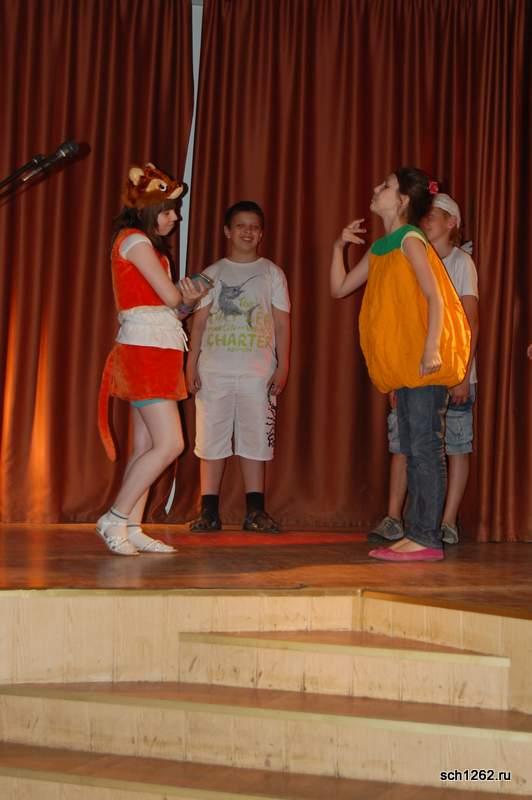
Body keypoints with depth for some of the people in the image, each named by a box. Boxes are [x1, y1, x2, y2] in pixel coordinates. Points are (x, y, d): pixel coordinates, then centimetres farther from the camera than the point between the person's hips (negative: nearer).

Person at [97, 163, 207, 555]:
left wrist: (187, 301, -4)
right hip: (145, 350, -10)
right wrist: (182, 294, 8)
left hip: (156, 352, 10)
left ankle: (132, 528, 8)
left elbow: (170, 306, 17)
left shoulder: (148, 245, 21)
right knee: (170, 444, -13)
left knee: (146, 447, 6)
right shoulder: (135, 240, -8)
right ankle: (115, 519, -6)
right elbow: (170, 295, -14)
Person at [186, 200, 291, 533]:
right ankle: (209, 511, 5)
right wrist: (191, 365, 1)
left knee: (255, 438, 0)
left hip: (258, 371, 0)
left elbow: (282, 323, 7)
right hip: (214, 370, 1)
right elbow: (199, 321, 9)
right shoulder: (213, 273, 11)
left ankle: (255, 511, 7)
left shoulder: (272, 273, 10)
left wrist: (283, 367, -1)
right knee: (211, 437, -1)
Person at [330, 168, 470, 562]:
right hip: (403, 364, 9)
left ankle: (427, 539, -5)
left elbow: (435, 298, -16)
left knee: (425, 446, -8)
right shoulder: (380, 248, 16)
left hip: (425, 361, -9)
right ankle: (417, 533, 15)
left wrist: (431, 349, -25)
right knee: (413, 448, 10)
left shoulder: (410, 241, -9)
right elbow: (340, 288, 22)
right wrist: (339, 247, 11)